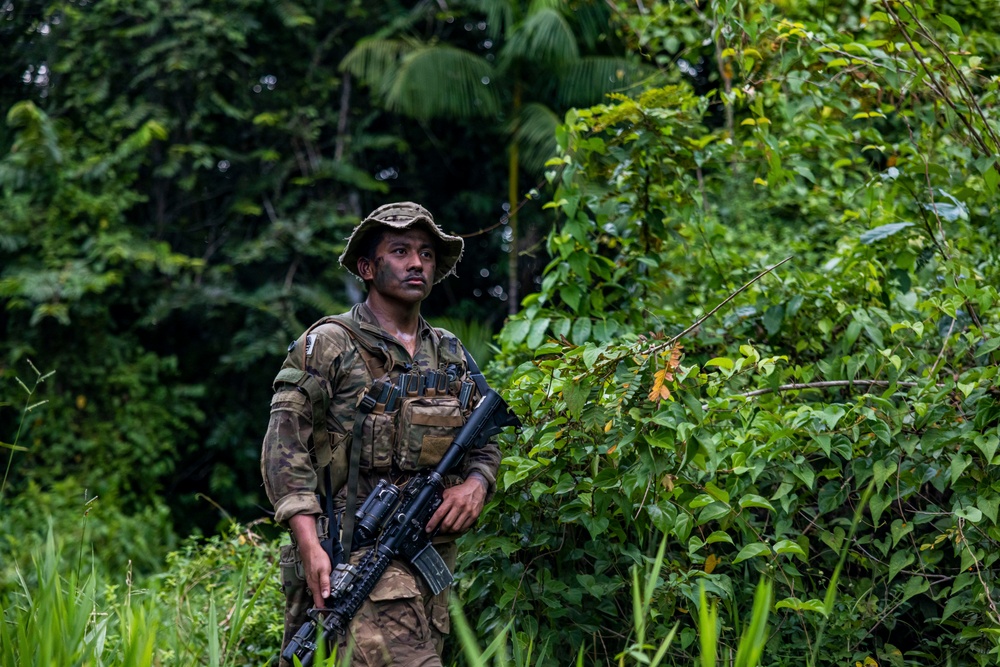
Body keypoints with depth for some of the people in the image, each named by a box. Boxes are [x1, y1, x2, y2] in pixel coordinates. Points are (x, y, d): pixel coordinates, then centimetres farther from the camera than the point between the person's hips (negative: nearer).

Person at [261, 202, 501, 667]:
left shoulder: (450, 355, 19)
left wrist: (474, 485, 0)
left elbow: (484, 446, 25)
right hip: (359, 556, -6)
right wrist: (310, 547, -18)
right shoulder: (328, 345, 1)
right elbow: (284, 445, -6)